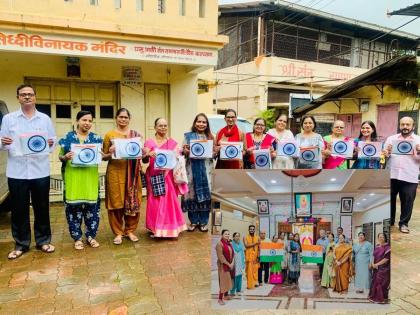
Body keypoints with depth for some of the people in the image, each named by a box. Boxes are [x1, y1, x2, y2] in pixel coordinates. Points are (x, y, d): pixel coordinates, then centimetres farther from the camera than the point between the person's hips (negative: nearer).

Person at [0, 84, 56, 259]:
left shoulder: (45, 119, 9)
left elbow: (53, 143, 7)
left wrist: (51, 144, -15)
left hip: (40, 171, 0)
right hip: (16, 172, 0)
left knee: (42, 207, 8)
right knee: (19, 209, 7)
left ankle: (43, 241, 21)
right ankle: (21, 244, 21)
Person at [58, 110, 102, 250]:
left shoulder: (96, 138, 9)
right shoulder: (68, 137, 3)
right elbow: (60, 156, 6)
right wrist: (66, 157, -15)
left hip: (90, 177, 2)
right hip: (73, 177, -1)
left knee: (92, 205, 4)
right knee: (74, 206, 2)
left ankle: (91, 235, 21)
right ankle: (77, 237, 18)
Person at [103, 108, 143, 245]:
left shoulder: (136, 135, 10)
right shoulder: (109, 135, 4)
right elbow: (104, 156, 6)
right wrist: (110, 153, -15)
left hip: (132, 173, 2)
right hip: (115, 172, -1)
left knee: (133, 201, 4)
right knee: (116, 202, 2)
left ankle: (130, 230, 20)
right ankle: (118, 232, 15)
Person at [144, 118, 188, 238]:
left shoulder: (173, 143, 9)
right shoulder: (149, 142, 5)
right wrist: (148, 154, -23)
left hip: (168, 176, 1)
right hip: (154, 176, -1)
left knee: (170, 200, 1)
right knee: (155, 202, 0)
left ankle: (170, 228, 12)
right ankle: (155, 228, 11)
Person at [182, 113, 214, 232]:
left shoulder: (210, 137, 13)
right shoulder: (188, 136, 8)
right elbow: (183, 152, 4)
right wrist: (185, 151, -17)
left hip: (206, 169, 1)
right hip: (192, 169, -1)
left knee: (205, 193, 1)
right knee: (192, 193, -1)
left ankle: (203, 222, 13)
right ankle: (193, 221, 13)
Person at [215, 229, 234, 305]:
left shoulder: (229, 243, 10)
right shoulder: (219, 243, -12)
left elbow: (232, 254, 10)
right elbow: (220, 256, -17)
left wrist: (232, 263, -5)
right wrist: (228, 264, -17)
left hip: (230, 264, 7)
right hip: (223, 265, -7)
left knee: (228, 280, 12)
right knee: (223, 281, -6)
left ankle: (225, 295, 26)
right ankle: (220, 299, 1)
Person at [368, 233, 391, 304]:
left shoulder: (387, 247, -10)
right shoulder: (377, 246, 10)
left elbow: (387, 258, -16)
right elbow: (374, 256, 14)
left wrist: (377, 264, -14)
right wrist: (372, 264, -2)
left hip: (384, 268, -6)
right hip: (376, 268, 6)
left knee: (381, 283, -2)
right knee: (375, 282, 9)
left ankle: (382, 298, 8)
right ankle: (374, 297, 18)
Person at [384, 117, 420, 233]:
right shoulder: (391, 138, 11)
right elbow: (384, 155, 11)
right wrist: (386, 154, -11)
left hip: (410, 178, -1)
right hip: (391, 175, 2)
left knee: (407, 202, 5)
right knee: (389, 200, 8)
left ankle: (404, 223, 20)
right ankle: (389, 221, 24)